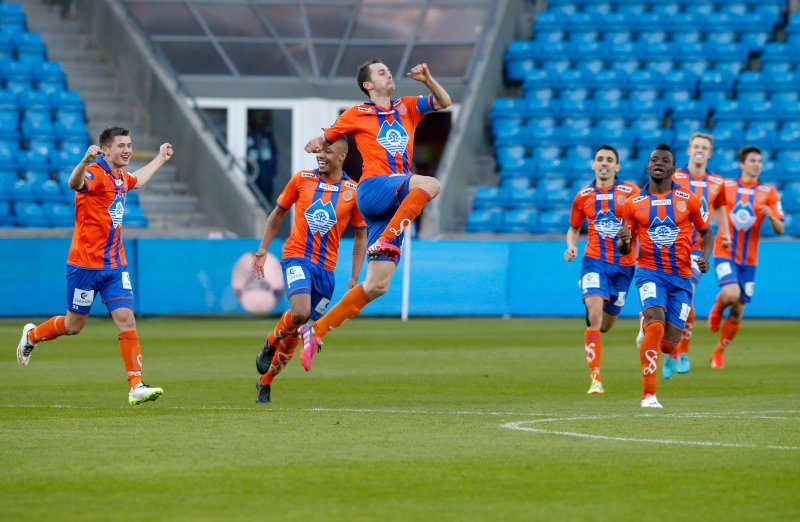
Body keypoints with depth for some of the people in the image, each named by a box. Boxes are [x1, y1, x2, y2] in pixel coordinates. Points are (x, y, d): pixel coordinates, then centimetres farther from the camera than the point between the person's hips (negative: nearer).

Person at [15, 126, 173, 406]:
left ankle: (136, 387, -11)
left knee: (127, 320, -8)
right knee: (74, 325, 8)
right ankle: (31, 335, 37)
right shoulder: (95, 174, -16)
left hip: (115, 265, 6)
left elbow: (137, 181, 38)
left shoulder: (121, 177, 11)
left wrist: (160, 159, 47)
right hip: (85, 264, -6)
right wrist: (85, 161, -60)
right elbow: (74, 184, -41)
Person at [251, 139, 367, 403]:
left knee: (297, 331, 5)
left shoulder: (354, 191, 2)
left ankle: (265, 382, 21)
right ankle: (270, 344, 4)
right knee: (300, 313, -27)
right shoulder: (301, 179, 2)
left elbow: (361, 236, 9)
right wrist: (262, 250, 7)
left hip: (326, 267, 2)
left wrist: (354, 277, 3)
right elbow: (278, 213, 14)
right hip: (297, 256, -2)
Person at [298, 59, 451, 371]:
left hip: (397, 205, 5)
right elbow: (326, 138, 18)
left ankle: (317, 332, 4)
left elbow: (443, 102, 16)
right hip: (374, 187, -5)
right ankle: (385, 242, -30)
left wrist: (428, 79, -1)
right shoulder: (357, 114, 10)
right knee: (430, 185, -32)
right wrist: (316, 145, -5)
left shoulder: (406, 108, 21)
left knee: (376, 285, -2)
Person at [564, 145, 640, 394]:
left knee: (605, 325, 10)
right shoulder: (583, 196, 5)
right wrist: (571, 246, -1)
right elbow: (573, 228, 19)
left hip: (623, 264, 1)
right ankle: (595, 378, -19)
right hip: (595, 261, 0)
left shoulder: (631, 192, -2)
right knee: (594, 315, -21)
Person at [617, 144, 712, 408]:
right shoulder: (633, 204, 4)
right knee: (656, 323, -28)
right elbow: (625, 248, 10)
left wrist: (705, 256, -5)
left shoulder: (689, 200, 3)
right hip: (650, 272, -1)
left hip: (681, 277, 1)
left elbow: (706, 232, 15)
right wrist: (624, 242, -14)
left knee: (667, 344, -2)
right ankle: (648, 395, -25)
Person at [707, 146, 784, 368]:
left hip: (748, 259, 2)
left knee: (737, 312, 5)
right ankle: (717, 309, 8)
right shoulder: (725, 186, 1)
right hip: (724, 254, -2)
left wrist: (771, 216, -21)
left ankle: (719, 352, 25)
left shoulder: (768, 192, 2)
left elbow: (780, 229, -1)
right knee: (731, 294, -28)